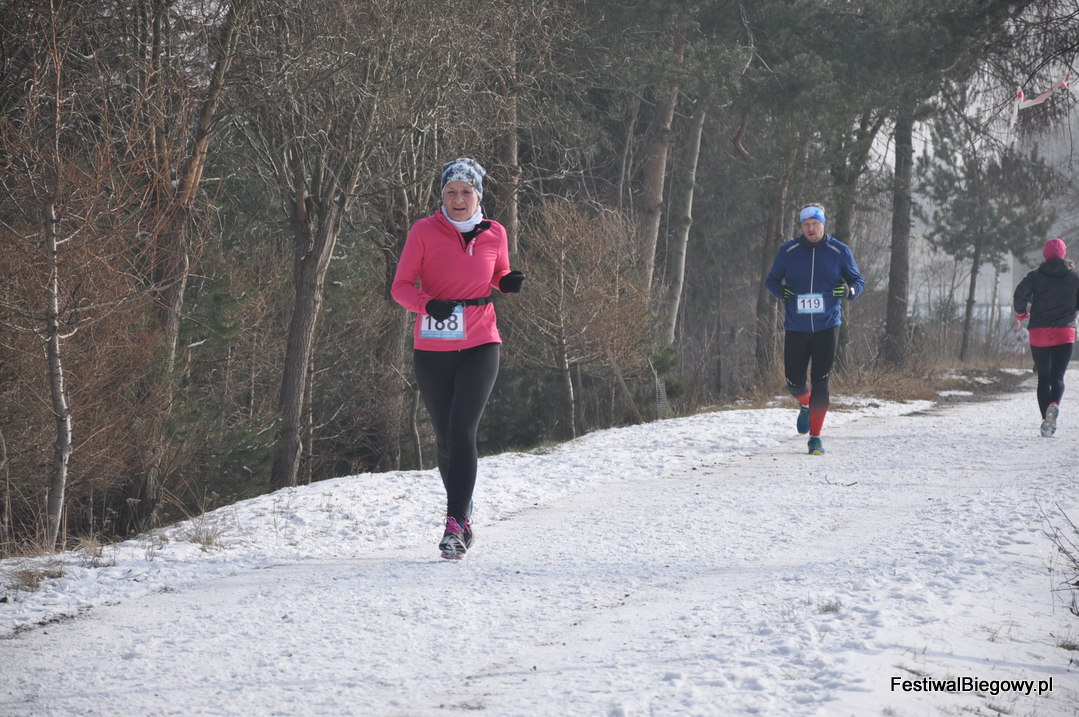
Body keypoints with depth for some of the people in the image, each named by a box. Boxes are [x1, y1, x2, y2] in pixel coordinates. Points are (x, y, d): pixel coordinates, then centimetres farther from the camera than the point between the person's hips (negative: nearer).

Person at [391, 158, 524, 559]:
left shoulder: (494, 234, 3)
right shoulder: (425, 232, -3)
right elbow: (401, 287, -4)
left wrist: (509, 283, -2)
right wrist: (429, 305, -24)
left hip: (479, 348, -1)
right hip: (432, 351, 1)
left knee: (462, 432, -15)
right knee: (445, 438, 10)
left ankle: (454, 526, -17)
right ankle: (464, 513, 31)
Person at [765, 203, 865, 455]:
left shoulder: (839, 251, 0)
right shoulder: (788, 251, 2)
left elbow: (859, 282, 8)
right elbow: (771, 279, 12)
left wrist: (849, 290, -16)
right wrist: (780, 290, -11)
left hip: (827, 327, -1)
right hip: (796, 328, 1)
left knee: (820, 382, -8)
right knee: (794, 382, 4)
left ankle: (815, 437, 2)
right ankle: (805, 405, 41)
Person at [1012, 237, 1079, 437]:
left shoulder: (1035, 277, -1)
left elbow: (1020, 296, -13)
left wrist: (1021, 315, 6)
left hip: (1039, 333, 0)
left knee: (1043, 378, 10)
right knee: (1057, 376, 1)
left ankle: (1046, 421, 2)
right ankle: (1054, 405, -30)